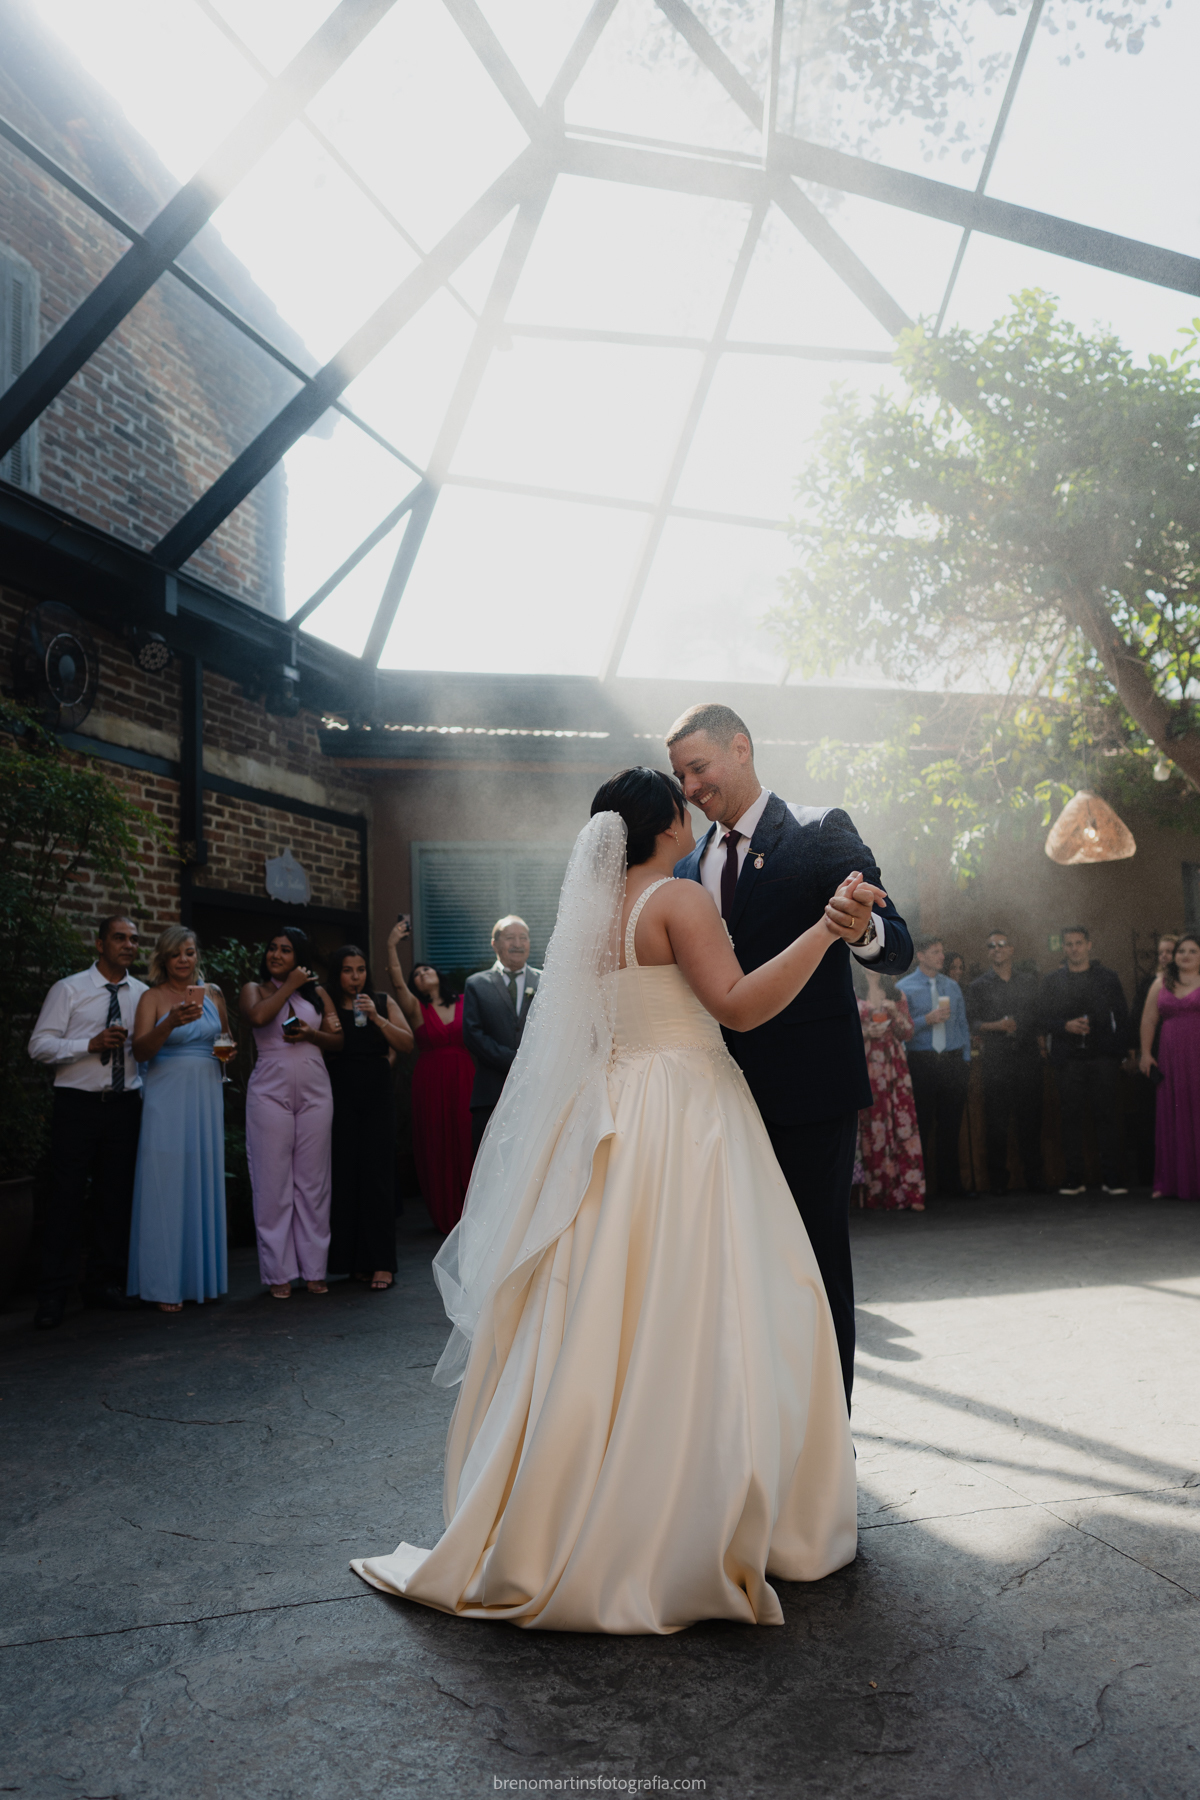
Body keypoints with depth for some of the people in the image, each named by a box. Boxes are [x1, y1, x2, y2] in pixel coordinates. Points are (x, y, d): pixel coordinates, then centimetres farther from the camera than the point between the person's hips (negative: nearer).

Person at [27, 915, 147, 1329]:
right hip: (77, 1104, -3)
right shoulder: (69, 989, 0)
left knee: (116, 1195, 8)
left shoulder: (144, 995, 9)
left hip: (125, 1105, 3)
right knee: (66, 1195, -3)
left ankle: (105, 1283, 21)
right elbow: (39, 1045, -5)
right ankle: (53, 1292, 6)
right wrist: (91, 1044, -17)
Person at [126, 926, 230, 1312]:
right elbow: (140, 1051, -14)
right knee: (167, 1186, -4)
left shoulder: (213, 994, 11)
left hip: (206, 1096, 5)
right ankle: (165, 1285, 3)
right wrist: (172, 1023, -30)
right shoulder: (153, 997, -3)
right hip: (167, 1099, -4)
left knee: (205, 1184, 8)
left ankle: (203, 1276, 17)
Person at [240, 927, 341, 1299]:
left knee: (313, 1182, 4)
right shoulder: (255, 989, 7)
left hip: (314, 1094, 2)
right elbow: (257, 1016, -15)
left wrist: (310, 1034, -7)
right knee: (273, 1183, -2)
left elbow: (337, 1040, 11)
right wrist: (288, 987, -6)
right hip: (271, 1093, -2)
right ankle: (278, 1273, 7)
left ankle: (314, 1270, 12)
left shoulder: (317, 993, 13)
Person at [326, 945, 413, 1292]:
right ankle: (355, 1262, 9)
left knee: (377, 1175, -5)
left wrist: (377, 1018, -11)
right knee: (345, 1177, -1)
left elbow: (407, 1044, -1)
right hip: (341, 1100, 0)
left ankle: (382, 1264, -3)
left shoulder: (383, 1003, 9)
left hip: (378, 1098, 0)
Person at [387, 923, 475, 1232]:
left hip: (465, 1082, 0)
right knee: (437, 1148, 3)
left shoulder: (464, 1003, 7)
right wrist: (392, 947, -22)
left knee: (467, 1146, 0)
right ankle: (447, 1217, 15)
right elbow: (397, 982, -11)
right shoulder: (416, 1009, 3)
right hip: (431, 1085, 0)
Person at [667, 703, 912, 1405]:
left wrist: (863, 928, -32)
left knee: (818, 1260, 4)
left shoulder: (822, 832, -4)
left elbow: (899, 949, -11)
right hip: (727, 1093, 6)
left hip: (808, 1087, -5)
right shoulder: (691, 865, 12)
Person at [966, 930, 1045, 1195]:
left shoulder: (1029, 981, 14)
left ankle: (1033, 1177, 11)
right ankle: (998, 1179, 5)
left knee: (1030, 1119, 2)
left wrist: (1040, 1040, 4)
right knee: (996, 1122, -2)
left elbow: (1039, 1015, 16)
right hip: (996, 1062, -2)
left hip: (1028, 1057, 2)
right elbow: (972, 1022, 1)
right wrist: (998, 1026, -13)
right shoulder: (978, 987, 7)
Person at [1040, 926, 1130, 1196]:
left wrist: (1120, 1051, -3)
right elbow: (1045, 1020, 5)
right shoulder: (1052, 980, 10)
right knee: (1071, 1117, 2)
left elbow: (1121, 1017, 7)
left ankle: (1111, 1178, 4)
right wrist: (1066, 1025, -13)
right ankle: (1073, 1179, 7)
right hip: (1068, 1059, 1)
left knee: (1107, 1115, -2)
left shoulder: (1107, 978, 9)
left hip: (1102, 1056, 0)